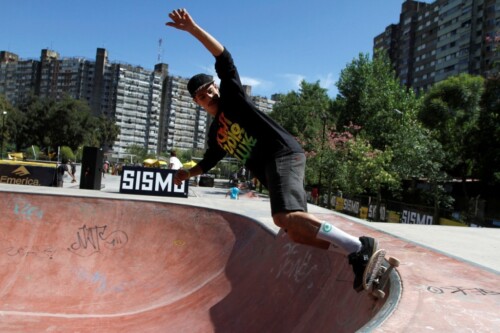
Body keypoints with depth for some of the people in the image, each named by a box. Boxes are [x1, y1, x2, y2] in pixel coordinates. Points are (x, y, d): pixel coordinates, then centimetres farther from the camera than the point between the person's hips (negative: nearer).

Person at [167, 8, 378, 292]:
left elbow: (223, 57, -1)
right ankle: (359, 257, 4)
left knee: (285, 217, -30)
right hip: (269, 170, 9)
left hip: (284, 154, -9)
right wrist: (189, 173, 29)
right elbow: (209, 161, 41)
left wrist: (192, 29, -5)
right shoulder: (216, 134, 26)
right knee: (296, 231, 2)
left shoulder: (232, 96, 10)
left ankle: (360, 247, -32)